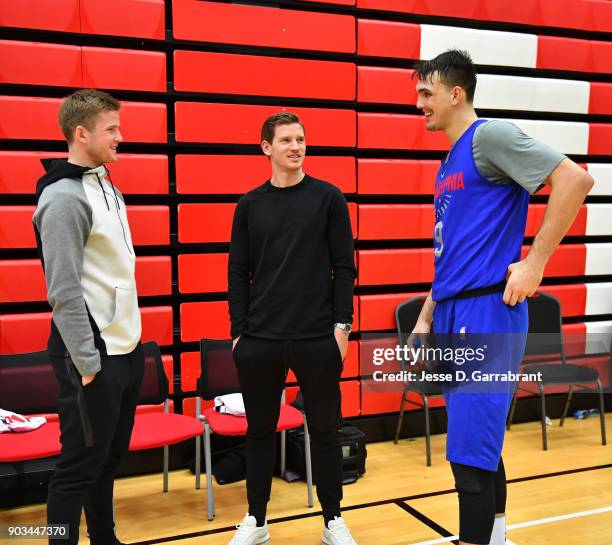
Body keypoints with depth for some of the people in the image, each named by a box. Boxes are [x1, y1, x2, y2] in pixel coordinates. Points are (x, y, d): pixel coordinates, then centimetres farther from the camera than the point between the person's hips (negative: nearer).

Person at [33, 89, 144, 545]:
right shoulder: (64, 197, -15)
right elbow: (64, 291, -19)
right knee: (80, 465, 2)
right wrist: (87, 362, -19)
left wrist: (129, 342, 17)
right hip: (94, 355, -9)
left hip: (127, 348, 9)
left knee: (111, 456, 18)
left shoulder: (108, 188, 13)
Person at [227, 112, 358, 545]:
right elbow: (238, 273, 6)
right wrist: (239, 331, 1)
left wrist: (342, 324, -6)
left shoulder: (328, 197, 1)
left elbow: (344, 267, 0)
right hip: (260, 341, 2)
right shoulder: (249, 205, 6)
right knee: (260, 432, 12)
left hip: (318, 339, -1)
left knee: (324, 430, 9)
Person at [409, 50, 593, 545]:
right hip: (453, 317, 9)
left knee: (470, 453, -6)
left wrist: (535, 262, -19)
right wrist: (425, 320, 19)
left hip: (486, 313, -9)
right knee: (478, 447, 17)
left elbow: (575, 179, -17)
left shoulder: (490, 136, -7)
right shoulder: (449, 164, 19)